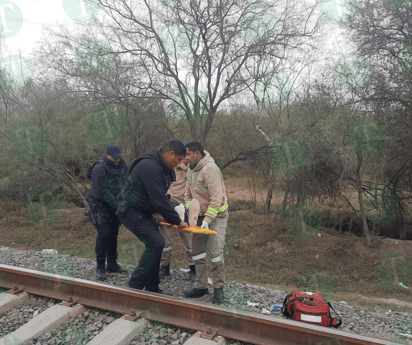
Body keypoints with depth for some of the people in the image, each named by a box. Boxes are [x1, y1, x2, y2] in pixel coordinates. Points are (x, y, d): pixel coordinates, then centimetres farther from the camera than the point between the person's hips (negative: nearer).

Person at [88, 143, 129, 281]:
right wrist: (118, 205, -28)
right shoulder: (99, 169, -18)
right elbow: (103, 192, -23)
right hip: (100, 205, -6)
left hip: (115, 206, 6)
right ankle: (100, 267, -1)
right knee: (104, 234, -12)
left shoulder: (123, 166, 1)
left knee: (113, 234, 10)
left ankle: (112, 265, 21)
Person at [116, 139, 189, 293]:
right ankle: (135, 286, -6)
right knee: (156, 243, -17)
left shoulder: (160, 167, 8)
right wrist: (177, 221, -19)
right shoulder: (151, 168, -26)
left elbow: (159, 197, 18)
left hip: (143, 211, 11)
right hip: (131, 212, -11)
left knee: (155, 245, 11)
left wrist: (160, 213, 8)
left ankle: (151, 288, 23)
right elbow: (159, 200, -27)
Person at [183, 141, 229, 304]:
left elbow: (216, 198, -26)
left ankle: (218, 288, 6)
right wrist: (190, 211, -3)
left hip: (217, 214, -8)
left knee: (215, 252, -9)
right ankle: (201, 286, 17)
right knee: (197, 250, 7)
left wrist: (207, 219, -29)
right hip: (201, 215, 8)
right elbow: (188, 194, 12)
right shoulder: (191, 169, 6)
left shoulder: (210, 169, -22)